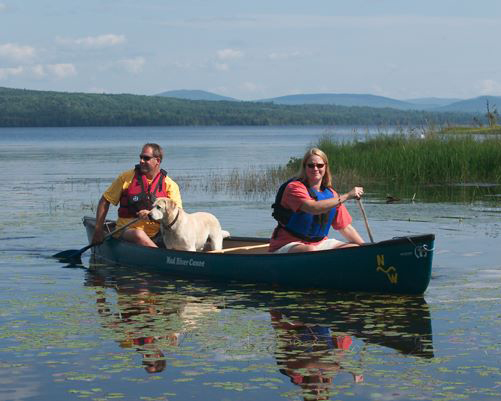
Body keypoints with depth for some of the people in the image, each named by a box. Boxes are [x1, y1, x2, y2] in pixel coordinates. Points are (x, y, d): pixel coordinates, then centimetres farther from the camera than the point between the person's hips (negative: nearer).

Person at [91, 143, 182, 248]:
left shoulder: (169, 185, 6)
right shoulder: (127, 177, 6)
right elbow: (105, 201, 11)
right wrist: (98, 230, 4)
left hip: (156, 233, 2)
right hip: (127, 230, -1)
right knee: (139, 235, -37)